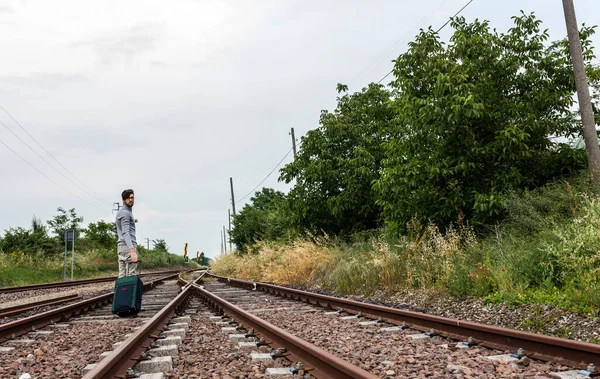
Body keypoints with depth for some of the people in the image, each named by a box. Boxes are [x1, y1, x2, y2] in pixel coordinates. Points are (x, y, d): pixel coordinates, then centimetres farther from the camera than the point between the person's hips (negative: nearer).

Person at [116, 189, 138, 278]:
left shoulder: (120, 212, 22)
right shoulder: (125, 213, -9)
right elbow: (125, 233, -21)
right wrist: (132, 251, -31)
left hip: (121, 247, 10)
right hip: (128, 246, -10)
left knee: (122, 275, 5)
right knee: (130, 275, -12)